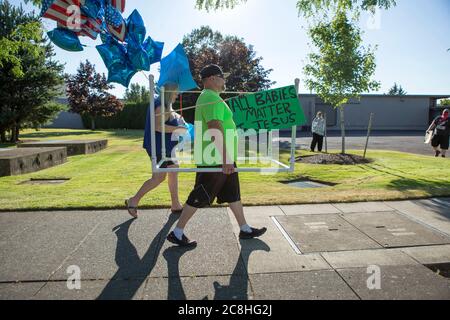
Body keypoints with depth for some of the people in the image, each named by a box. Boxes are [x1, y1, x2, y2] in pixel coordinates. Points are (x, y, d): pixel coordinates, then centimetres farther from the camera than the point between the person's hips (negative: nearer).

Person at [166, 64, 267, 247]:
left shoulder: (207, 97, 18)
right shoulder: (213, 100, -17)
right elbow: (216, 130, -26)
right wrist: (226, 160, -27)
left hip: (220, 159, 11)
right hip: (216, 160, -11)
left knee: (233, 194, 16)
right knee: (199, 198, -1)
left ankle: (245, 229, 29)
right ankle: (177, 233, 12)